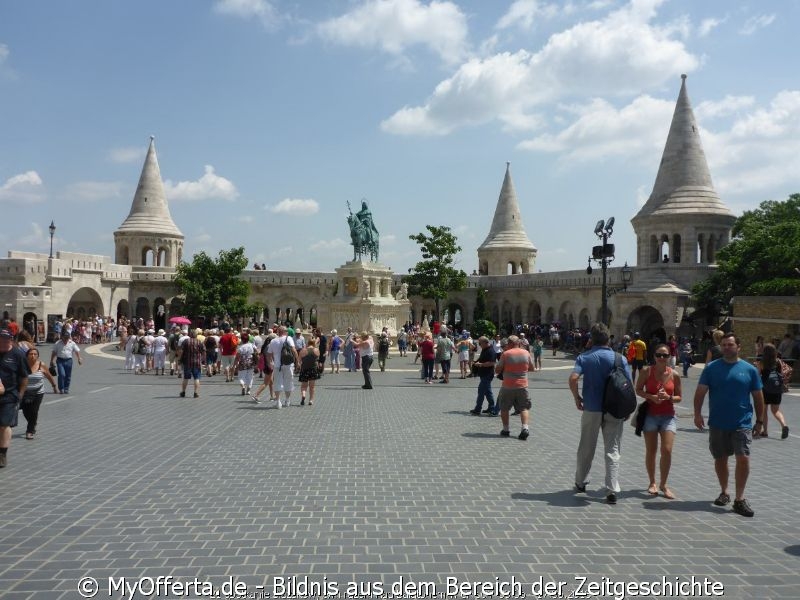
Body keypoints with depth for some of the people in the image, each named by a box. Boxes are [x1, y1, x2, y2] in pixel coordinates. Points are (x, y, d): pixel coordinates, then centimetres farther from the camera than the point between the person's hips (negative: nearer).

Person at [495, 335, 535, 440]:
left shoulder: (506, 354, -9)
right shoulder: (526, 353, 2)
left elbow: (497, 370, -4)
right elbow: (531, 368, 13)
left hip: (508, 386, -2)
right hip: (522, 386, 2)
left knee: (504, 408, 13)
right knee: (524, 408, 10)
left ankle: (505, 429, 15)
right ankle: (525, 428, -8)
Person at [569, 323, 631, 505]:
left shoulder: (584, 357, -3)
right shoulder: (620, 358, -2)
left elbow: (573, 378, -18)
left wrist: (577, 398, -3)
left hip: (591, 409, 0)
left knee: (586, 448, 15)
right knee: (612, 450, 5)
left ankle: (581, 483, 28)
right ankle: (612, 491, 1)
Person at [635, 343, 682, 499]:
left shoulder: (674, 375, -2)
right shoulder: (646, 371, -5)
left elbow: (679, 397, 6)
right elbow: (638, 390, 1)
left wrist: (668, 397, -15)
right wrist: (651, 397, -16)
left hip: (668, 416, 1)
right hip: (650, 415, -1)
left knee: (667, 450, -7)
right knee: (651, 451, 4)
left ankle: (663, 484, 12)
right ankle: (652, 483, 22)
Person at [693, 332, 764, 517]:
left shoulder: (750, 369, 1)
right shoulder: (711, 368, 0)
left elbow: (758, 396, 7)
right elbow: (700, 392, -3)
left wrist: (759, 420, 8)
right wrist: (697, 413, -13)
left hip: (742, 424, -1)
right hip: (717, 424, 1)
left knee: (743, 458, -11)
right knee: (720, 459, 12)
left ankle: (739, 499, 0)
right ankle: (724, 492, 31)